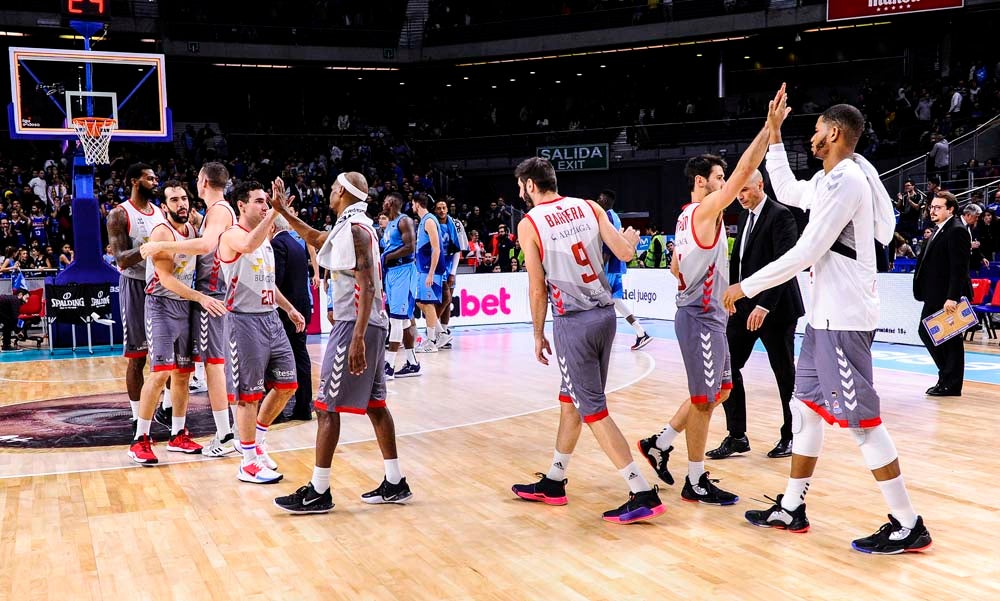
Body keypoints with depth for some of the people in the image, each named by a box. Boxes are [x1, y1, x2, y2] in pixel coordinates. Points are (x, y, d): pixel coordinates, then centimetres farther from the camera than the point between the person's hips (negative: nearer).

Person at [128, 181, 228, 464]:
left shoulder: (193, 228, 8)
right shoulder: (162, 233, -15)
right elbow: (166, 279, -23)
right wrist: (201, 298, -31)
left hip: (185, 306, 7)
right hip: (161, 306, -7)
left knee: (183, 373, 10)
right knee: (160, 373, -13)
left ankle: (178, 435, 21)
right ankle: (140, 440, -5)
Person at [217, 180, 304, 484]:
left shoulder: (266, 239, 16)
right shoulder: (232, 235, -11)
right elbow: (249, 246, -36)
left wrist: (289, 308, 21)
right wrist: (274, 212, -40)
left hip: (271, 319, 8)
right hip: (245, 320, -8)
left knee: (286, 386, 10)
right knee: (249, 394, -2)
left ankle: (257, 439, 29)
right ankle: (248, 462, 8)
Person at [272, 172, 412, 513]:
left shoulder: (354, 228, -14)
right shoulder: (351, 226, 16)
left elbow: (367, 285, -22)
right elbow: (315, 239, 36)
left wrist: (357, 338, -27)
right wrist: (283, 211, 35)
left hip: (355, 325, -10)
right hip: (371, 325, 10)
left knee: (326, 406, -4)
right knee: (374, 403, 12)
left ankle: (318, 492, 1)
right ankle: (395, 484, 17)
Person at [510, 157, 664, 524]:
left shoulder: (529, 223, -6)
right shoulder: (589, 207, 6)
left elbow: (538, 288, -6)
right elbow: (625, 253, 1)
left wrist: (538, 335, 5)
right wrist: (632, 238, 24)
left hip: (573, 322, -6)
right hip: (605, 314, 7)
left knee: (592, 410, 0)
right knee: (571, 400, 19)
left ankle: (643, 494, -2)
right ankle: (554, 483, 31)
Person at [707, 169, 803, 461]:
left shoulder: (780, 215, -12)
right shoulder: (745, 216, 13)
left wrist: (764, 306, -26)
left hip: (774, 308, -7)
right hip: (743, 306, 7)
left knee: (785, 373, 6)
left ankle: (791, 436, 20)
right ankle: (737, 436, 9)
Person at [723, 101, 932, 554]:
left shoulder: (846, 180, -17)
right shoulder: (828, 180, 13)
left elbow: (805, 253, -21)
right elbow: (787, 192, 33)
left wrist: (746, 288, -14)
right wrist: (774, 136, 27)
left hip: (844, 317, -10)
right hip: (826, 314, 10)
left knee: (861, 418, -5)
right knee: (806, 405, 14)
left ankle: (908, 527, 4)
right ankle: (791, 509, 23)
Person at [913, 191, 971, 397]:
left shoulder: (957, 231, -15)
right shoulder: (938, 230, 14)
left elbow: (959, 268, -20)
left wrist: (952, 297, -25)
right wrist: (926, 292, 13)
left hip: (949, 297, -10)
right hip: (935, 296, 10)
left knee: (950, 338, 1)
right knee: (925, 332, 14)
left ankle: (951, 384, 11)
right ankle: (947, 376, 26)